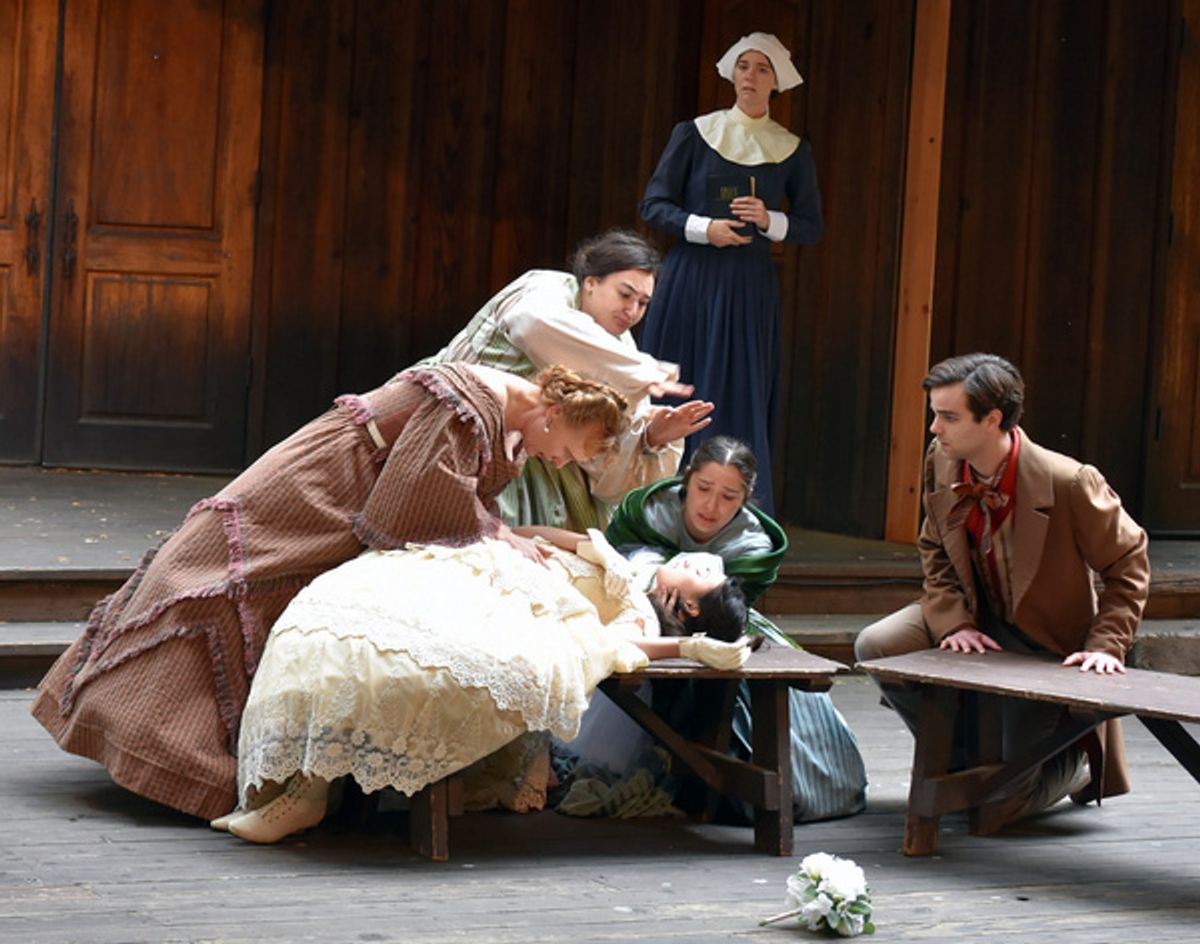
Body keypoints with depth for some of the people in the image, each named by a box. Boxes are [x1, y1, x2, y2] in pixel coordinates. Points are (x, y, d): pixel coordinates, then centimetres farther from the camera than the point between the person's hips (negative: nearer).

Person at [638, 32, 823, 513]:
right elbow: (653, 204, 1)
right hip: (690, 280, 0)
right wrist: (703, 227, -14)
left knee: (740, 403, -4)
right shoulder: (694, 134, 4)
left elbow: (811, 228, 8)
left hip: (748, 291, 0)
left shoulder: (792, 150, 7)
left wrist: (769, 221, -11)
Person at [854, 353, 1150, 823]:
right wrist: (953, 622, -12)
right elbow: (935, 551, 5)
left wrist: (1106, 646, -21)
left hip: (1049, 649, -6)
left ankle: (1074, 765, 26)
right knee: (876, 647, -18)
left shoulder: (1067, 483, -26)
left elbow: (1127, 562, -12)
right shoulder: (942, 463, -10)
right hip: (978, 621, 6)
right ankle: (967, 755, 6)